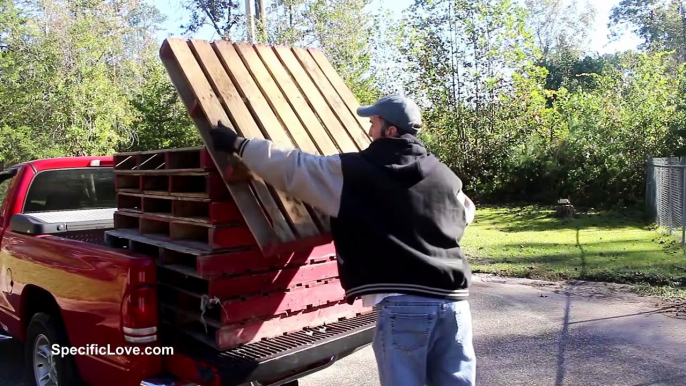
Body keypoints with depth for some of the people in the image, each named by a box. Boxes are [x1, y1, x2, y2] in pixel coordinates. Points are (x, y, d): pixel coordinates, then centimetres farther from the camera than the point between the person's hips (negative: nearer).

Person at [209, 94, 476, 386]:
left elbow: (292, 168, 0)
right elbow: (465, 214, 31)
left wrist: (239, 145, 13)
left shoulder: (354, 171, -3)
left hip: (403, 304, -5)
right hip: (453, 301, 5)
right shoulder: (445, 176, 11)